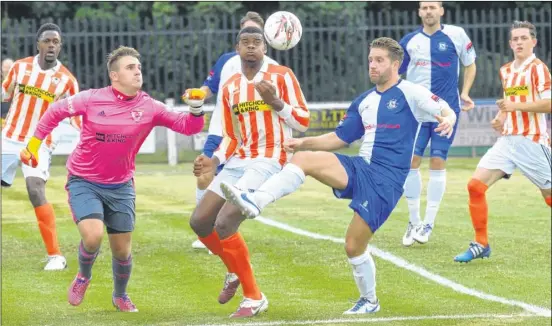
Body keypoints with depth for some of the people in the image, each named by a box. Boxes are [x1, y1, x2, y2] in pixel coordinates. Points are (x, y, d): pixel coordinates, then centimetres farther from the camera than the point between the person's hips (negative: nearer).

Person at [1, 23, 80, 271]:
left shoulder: (67, 80, -6)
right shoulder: (20, 67, 1)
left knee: (36, 191, -23)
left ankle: (55, 255, -20)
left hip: (39, 145, -4)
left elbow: (76, 118, -2)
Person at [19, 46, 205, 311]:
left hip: (120, 187, 3)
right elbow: (55, 112, 3)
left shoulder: (149, 108, -8)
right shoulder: (91, 99, -12)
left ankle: (120, 296, 36)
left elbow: (188, 127, -7)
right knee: (93, 236, -23)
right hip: (84, 183, -2)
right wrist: (34, 143, 5)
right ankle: (83, 276, 10)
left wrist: (196, 109, -27)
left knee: (122, 250, 6)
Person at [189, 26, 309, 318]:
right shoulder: (230, 87, 14)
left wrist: (275, 102, -22)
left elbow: (303, 122, -6)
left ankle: (253, 297, -10)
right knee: (199, 221, 3)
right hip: (238, 161, 7)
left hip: (269, 160, -7)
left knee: (223, 223, -22)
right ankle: (236, 272, 29)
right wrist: (214, 161, 1)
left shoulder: (281, 76, -4)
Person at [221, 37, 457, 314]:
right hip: (359, 168, 6)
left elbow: (447, 111, -11)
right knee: (302, 158, -18)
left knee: (354, 247, -7)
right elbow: (339, 138, 22)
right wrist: (304, 142, 8)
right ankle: (255, 202, -29)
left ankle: (370, 301, 17)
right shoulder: (364, 102, 17)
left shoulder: (409, 93, -2)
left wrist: (447, 120, -36)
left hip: (387, 179, -6)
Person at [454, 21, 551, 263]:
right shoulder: (505, 71, 14)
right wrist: (501, 117, 11)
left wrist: (515, 106, -22)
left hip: (532, 142, -6)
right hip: (507, 140, 6)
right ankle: (481, 244, -1)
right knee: (476, 185, -8)